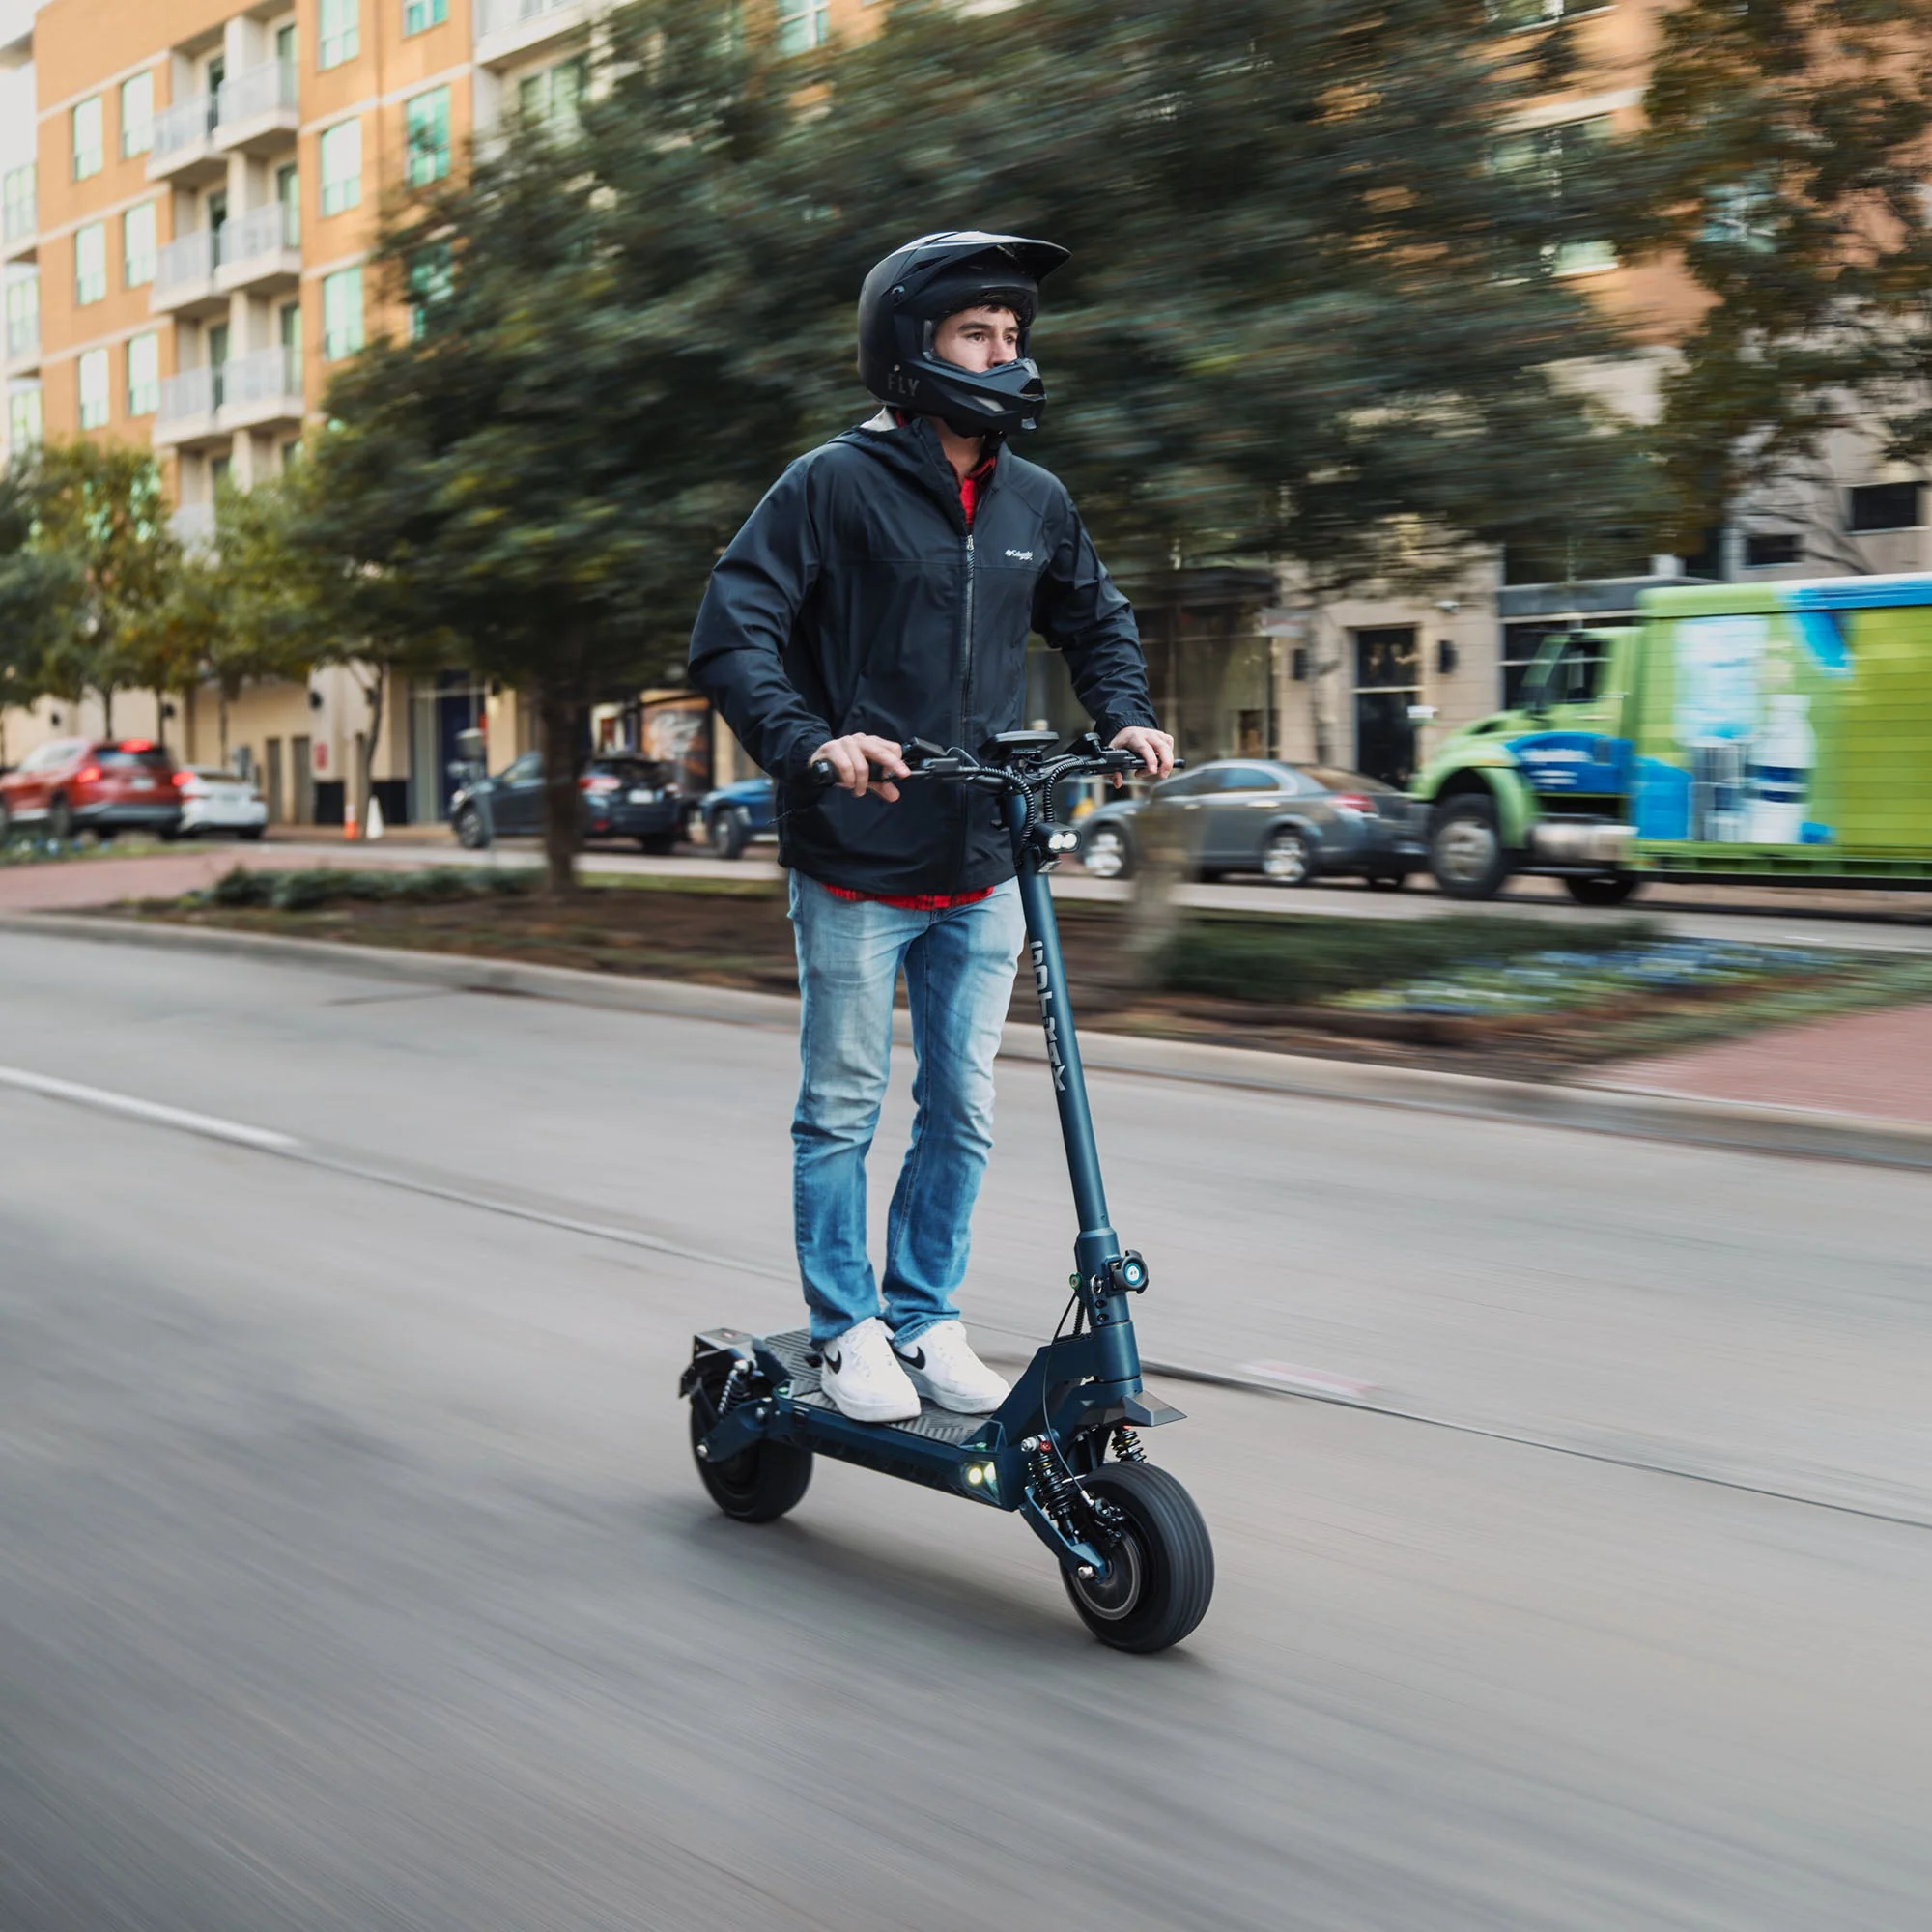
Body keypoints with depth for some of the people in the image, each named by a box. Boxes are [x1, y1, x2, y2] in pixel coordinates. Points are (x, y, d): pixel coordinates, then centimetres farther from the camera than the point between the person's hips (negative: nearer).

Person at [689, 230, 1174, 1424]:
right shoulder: (834, 485, -8)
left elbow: (1095, 620, 24)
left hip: (984, 870, 5)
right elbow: (734, 635, -11)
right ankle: (848, 1329, 20)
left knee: (964, 1112, 10)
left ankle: (927, 1319, 25)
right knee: (843, 1106, 6)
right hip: (857, 870, -5)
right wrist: (811, 743, -26)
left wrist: (1125, 718, 6)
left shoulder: (1037, 504, 8)